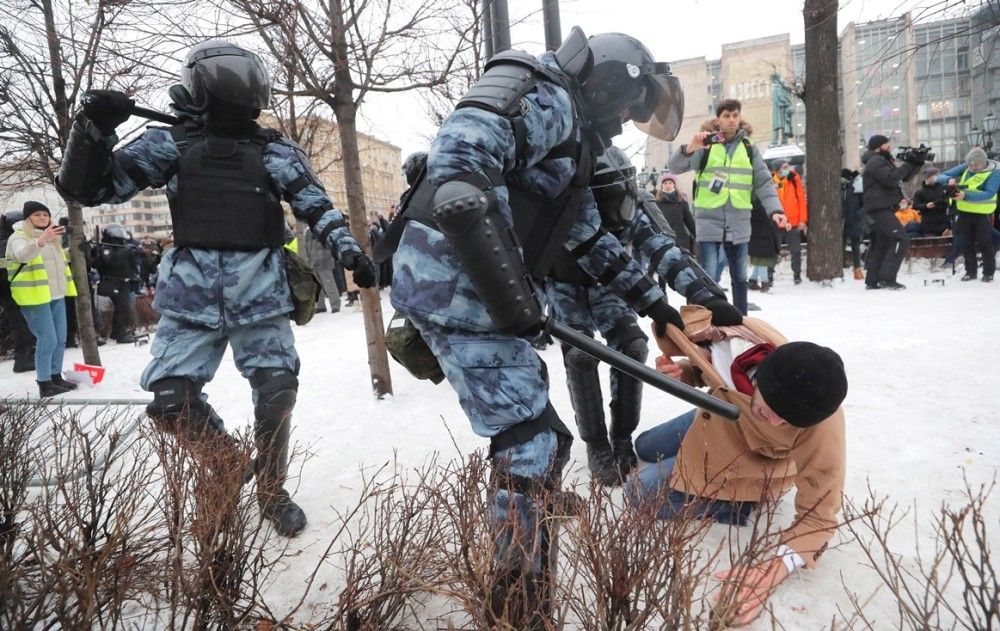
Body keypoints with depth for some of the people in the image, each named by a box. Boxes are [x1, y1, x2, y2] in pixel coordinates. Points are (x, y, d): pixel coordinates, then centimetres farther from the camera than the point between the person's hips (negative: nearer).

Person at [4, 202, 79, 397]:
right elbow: (23, 254, -36)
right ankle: (44, 384, -2)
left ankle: (56, 377, 24)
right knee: (47, 340, -10)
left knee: (60, 339, 12)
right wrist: (41, 241, -52)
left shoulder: (52, 238, 15)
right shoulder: (19, 237, -10)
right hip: (35, 297, -8)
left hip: (56, 296, 8)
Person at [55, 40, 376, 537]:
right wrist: (93, 127, -10)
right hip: (192, 296, 0)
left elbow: (316, 206, 7)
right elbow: (89, 188, 6)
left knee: (276, 394, -4)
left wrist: (350, 252, -7)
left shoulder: (274, 150, 7)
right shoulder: (170, 144, 6)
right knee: (171, 402, -6)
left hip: (261, 294, 0)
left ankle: (271, 491, 20)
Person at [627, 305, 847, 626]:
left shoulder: (822, 426, -41)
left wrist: (778, 567, -46)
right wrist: (680, 371, -29)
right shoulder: (733, 333, -36)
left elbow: (819, 513, -31)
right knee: (645, 448, 28)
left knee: (641, 494, -13)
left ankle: (744, 502, -5)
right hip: (717, 423, 5)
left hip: (753, 467, -5)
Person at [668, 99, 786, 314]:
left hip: (739, 223, 4)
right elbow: (675, 167, -9)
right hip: (709, 221, -3)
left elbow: (764, 183, 7)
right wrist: (690, 148, -28)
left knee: (740, 277, 13)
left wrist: (775, 209, -8)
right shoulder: (705, 146, 2)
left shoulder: (749, 149, 10)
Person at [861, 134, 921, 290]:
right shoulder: (875, 161, -10)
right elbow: (892, 179, -22)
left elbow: (904, 177, 21)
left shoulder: (882, 160, 22)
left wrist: (917, 163, 7)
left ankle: (872, 281, 12)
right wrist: (908, 164, -15)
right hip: (880, 209, -11)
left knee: (881, 244, 10)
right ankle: (887, 278, -17)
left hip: (882, 209, 11)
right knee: (901, 239, -15)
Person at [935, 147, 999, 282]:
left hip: (982, 214, -4)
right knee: (967, 243, 11)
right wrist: (949, 180, -25)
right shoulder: (964, 168, -1)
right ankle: (970, 271, 22)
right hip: (963, 212, 4)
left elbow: (989, 194, -25)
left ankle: (989, 272, 15)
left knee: (985, 244, 4)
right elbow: (941, 176, -1)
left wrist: (966, 195, -37)